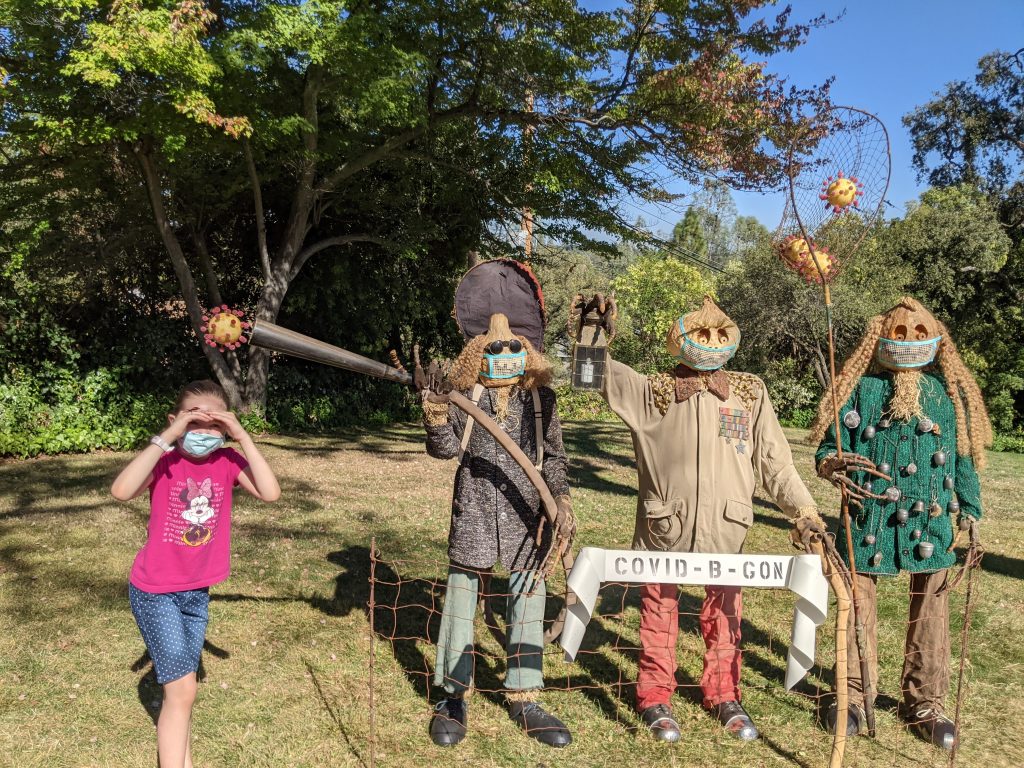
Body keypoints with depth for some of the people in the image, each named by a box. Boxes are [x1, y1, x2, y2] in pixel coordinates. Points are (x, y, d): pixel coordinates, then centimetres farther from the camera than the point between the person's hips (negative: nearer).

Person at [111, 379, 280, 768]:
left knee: (179, 686, 18)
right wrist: (166, 438, -34)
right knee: (182, 688, -7)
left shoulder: (227, 461, -6)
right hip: (155, 592, -4)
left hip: (197, 592, 4)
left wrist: (242, 437, -25)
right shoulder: (165, 460, -14)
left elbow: (270, 493, -22)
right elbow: (121, 491, -35)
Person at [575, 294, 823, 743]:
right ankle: (655, 698, 26)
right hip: (664, 528, -1)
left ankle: (723, 695, 32)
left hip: (726, 529, 2)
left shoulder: (750, 393, 7)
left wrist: (804, 510, 1)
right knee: (659, 612, 10)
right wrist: (600, 337, -17)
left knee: (724, 615, 13)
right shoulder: (653, 391, 2)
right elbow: (603, 375, -1)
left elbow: (775, 462, 7)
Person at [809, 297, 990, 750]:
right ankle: (854, 695, 22)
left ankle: (925, 703, 24)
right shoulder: (861, 387, 0)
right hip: (868, 516, -1)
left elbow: (963, 455, 12)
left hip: (931, 520, 2)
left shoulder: (951, 390, 7)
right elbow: (828, 447, 0)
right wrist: (833, 465, -22)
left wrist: (969, 508, 6)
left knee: (931, 609, 8)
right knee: (859, 605, 6)